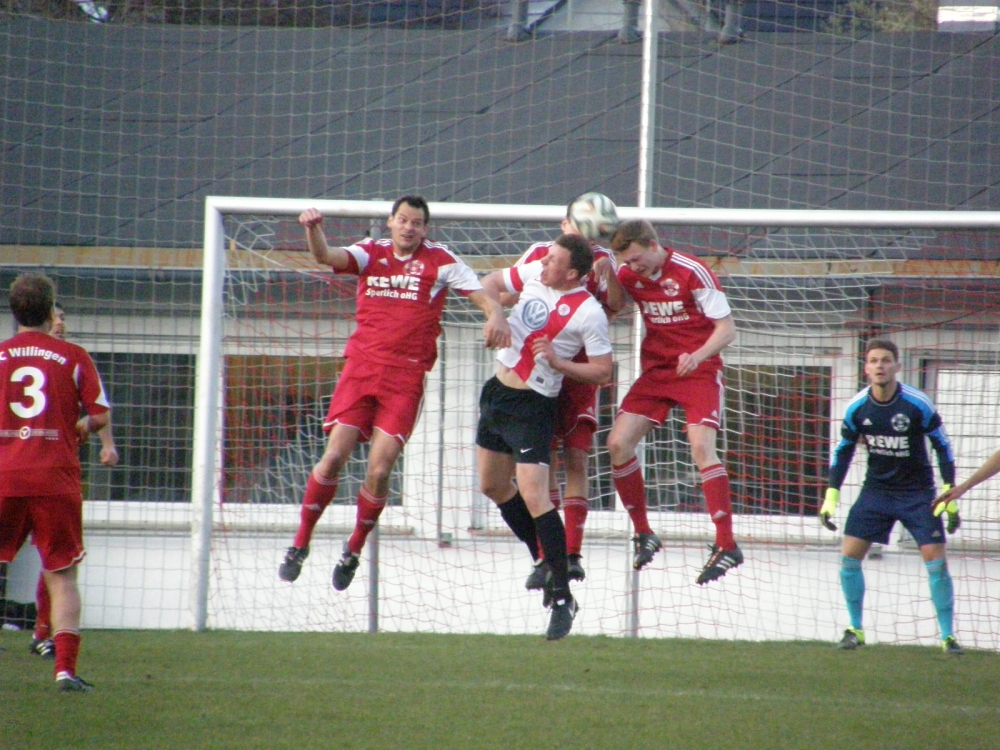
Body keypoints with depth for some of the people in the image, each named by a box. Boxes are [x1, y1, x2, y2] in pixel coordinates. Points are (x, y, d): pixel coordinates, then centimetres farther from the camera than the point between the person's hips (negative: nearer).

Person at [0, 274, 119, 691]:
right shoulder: (73, 358, 2)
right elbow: (101, 415, 2)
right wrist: (83, 428, 24)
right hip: (55, 480, -1)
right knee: (62, 576, 3)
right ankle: (65, 668, -8)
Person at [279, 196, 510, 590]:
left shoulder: (440, 261, 4)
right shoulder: (371, 253, 8)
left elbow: (483, 295, 0)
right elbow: (325, 256, -8)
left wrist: (496, 316, -23)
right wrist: (313, 230, -30)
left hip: (406, 376, -1)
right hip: (361, 366, 1)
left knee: (379, 471, -8)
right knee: (334, 457, -9)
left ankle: (354, 550, 13)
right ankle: (300, 543, 5)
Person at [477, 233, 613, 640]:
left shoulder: (588, 313, -18)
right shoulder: (534, 272, 0)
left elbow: (602, 372, -14)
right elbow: (491, 283, 17)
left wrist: (557, 361, -24)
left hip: (532, 407, -8)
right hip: (497, 390, 8)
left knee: (533, 496, -17)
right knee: (493, 486, 17)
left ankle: (562, 598, -12)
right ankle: (544, 560, 33)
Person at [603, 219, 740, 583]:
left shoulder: (692, 272, -15)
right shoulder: (628, 275, 0)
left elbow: (727, 328, -14)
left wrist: (697, 356, -30)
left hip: (698, 369, -6)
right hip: (656, 369, 6)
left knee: (701, 446, -22)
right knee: (618, 442, -7)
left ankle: (727, 545, -19)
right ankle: (643, 534, 8)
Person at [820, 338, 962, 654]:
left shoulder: (918, 404, -16)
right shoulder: (857, 407, -8)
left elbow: (942, 444, -5)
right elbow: (842, 450, 7)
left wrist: (949, 491, -9)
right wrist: (831, 494, 1)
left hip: (917, 491, -3)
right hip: (876, 489, 3)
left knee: (935, 557, -12)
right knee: (849, 554, -8)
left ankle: (947, 634, 1)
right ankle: (855, 629, 9)